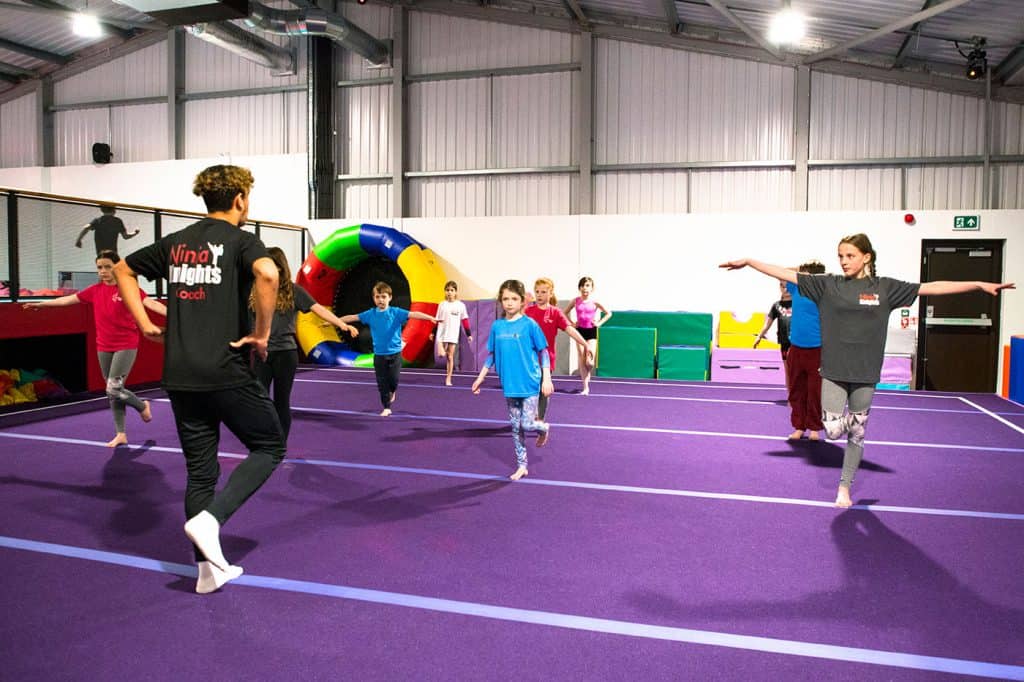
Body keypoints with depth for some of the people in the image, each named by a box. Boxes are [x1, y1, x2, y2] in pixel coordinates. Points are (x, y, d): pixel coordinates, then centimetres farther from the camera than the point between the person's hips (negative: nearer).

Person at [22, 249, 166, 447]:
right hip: (104, 347, 6)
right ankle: (121, 434, 18)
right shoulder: (95, 290, 4)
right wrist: (40, 304, 23)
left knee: (113, 389, -14)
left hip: (126, 346, -6)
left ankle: (142, 405, 16)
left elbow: (150, 303, -24)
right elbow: (67, 300, 16)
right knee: (112, 393, 9)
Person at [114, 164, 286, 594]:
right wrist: (262, 333, -16)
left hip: (179, 375, 6)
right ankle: (209, 518, -6)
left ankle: (209, 567, 19)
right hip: (227, 372, -6)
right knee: (269, 446, 11)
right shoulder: (240, 239, -6)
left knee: (199, 470, 13)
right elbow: (267, 273, -27)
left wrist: (144, 323, 19)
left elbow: (123, 270, 25)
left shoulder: (176, 242, 14)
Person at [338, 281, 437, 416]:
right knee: (382, 382, 5)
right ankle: (386, 408, 19)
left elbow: (413, 314, -20)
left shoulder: (396, 312, -8)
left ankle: (392, 392, 32)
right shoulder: (370, 314, 0)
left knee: (393, 379, -4)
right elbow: (352, 317, 8)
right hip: (379, 354, 2)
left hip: (395, 353, -2)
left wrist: (431, 318, -33)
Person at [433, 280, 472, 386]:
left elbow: (465, 321, 3)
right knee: (442, 355, -18)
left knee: (450, 357, 3)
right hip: (442, 334, 1)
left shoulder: (461, 305, 0)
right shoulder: (442, 304, 3)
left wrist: (469, 334, 1)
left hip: (453, 335, -1)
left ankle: (448, 379, 9)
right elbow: (437, 320, 8)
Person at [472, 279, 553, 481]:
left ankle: (544, 428, 29)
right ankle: (521, 465, 22)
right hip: (510, 385, 4)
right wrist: (480, 378, 12)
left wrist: (547, 379, -10)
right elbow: (491, 355, 12)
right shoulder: (497, 326, 3)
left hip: (530, 383, -4)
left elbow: (543, 353, -4)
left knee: (527, 424, -6)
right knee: (515, 427, 10)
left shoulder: (529, 324, -8)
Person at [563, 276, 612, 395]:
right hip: (580, 330, 2)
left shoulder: (594, 302, -5)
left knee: (589, 362, -8)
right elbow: (565, 312, 11)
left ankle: (588, 375, 28)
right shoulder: (576, 301, -1)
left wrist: (599, 323, -4)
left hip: (591, 331, -2)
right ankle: (586, 387, 9)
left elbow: (608, 313, 3)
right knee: (582, 360, 1)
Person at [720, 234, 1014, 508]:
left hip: (865, 373, 1)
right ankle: (847, 418, 25)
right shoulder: (828, 284, -2)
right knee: (834, 431, -12)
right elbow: (787, 274, -5)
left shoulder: (885, 287, 0)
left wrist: (980, 285, -3)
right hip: (833, 371, -1)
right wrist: (747, 261, -9)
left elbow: (931, 287, 0)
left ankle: (844, 487, 28)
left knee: (856, 434, 10)